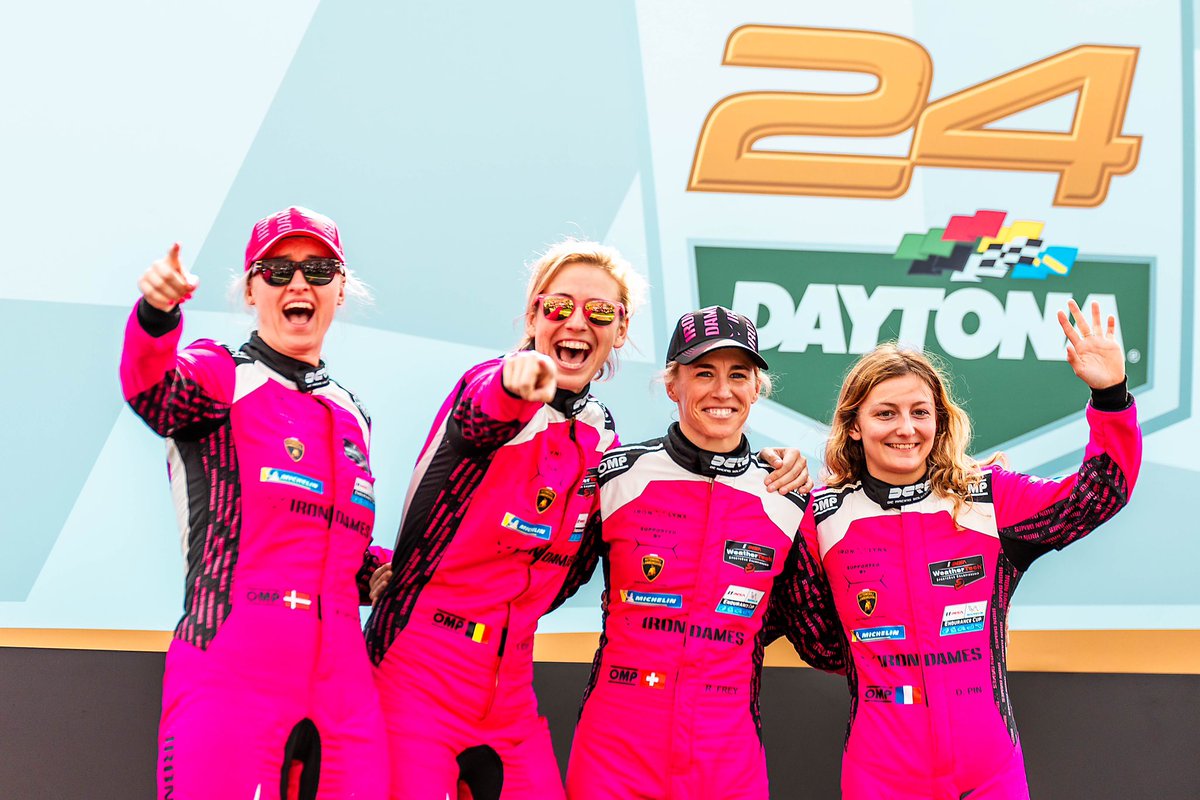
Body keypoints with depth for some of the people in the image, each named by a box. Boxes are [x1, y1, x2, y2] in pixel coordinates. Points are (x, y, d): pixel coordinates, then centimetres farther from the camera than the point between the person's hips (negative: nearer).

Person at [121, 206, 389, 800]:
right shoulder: (220, 373, 3)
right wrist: (157, 315, -42)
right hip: (229, 678, -5)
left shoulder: (353, 417, 21)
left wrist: (390, 573, 10)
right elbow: (152, 390, -21)